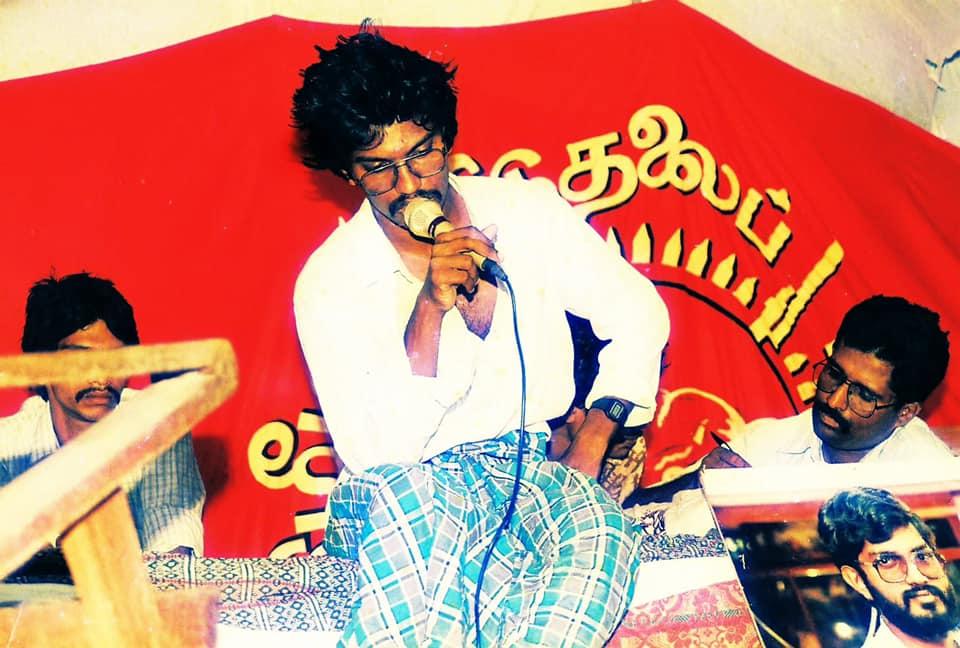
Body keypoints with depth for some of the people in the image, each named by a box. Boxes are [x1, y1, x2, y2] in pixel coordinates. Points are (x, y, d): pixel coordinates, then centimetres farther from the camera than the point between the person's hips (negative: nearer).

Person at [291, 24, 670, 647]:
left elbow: (638, 314, 8)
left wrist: (593, 437, -5)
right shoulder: (330, 283, -7)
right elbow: (370, 451, -15)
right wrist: (427, 310, -25)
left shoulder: (528, 211, 1)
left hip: (531, 465, 3)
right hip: (401, 485, -2)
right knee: (404, 494, -40)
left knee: (602, 537, -33)